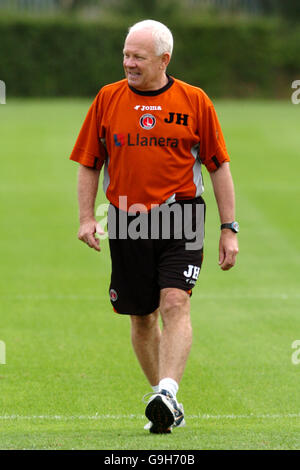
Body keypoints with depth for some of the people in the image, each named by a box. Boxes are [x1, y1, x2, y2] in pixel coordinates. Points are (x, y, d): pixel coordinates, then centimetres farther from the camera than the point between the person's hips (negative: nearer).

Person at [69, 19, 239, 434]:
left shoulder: (194, 101, 1)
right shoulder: (108, 99, 6)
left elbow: (219, 166, 5)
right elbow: (89, 163, 12)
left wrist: (229, 229, 2)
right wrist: (87, 218, 1)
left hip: (180, 220, -2)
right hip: (128, 222, 3)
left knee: (175, 303, -20)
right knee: (141, 318, 7)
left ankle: (167, 393, -29)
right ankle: (166, 406, 20)